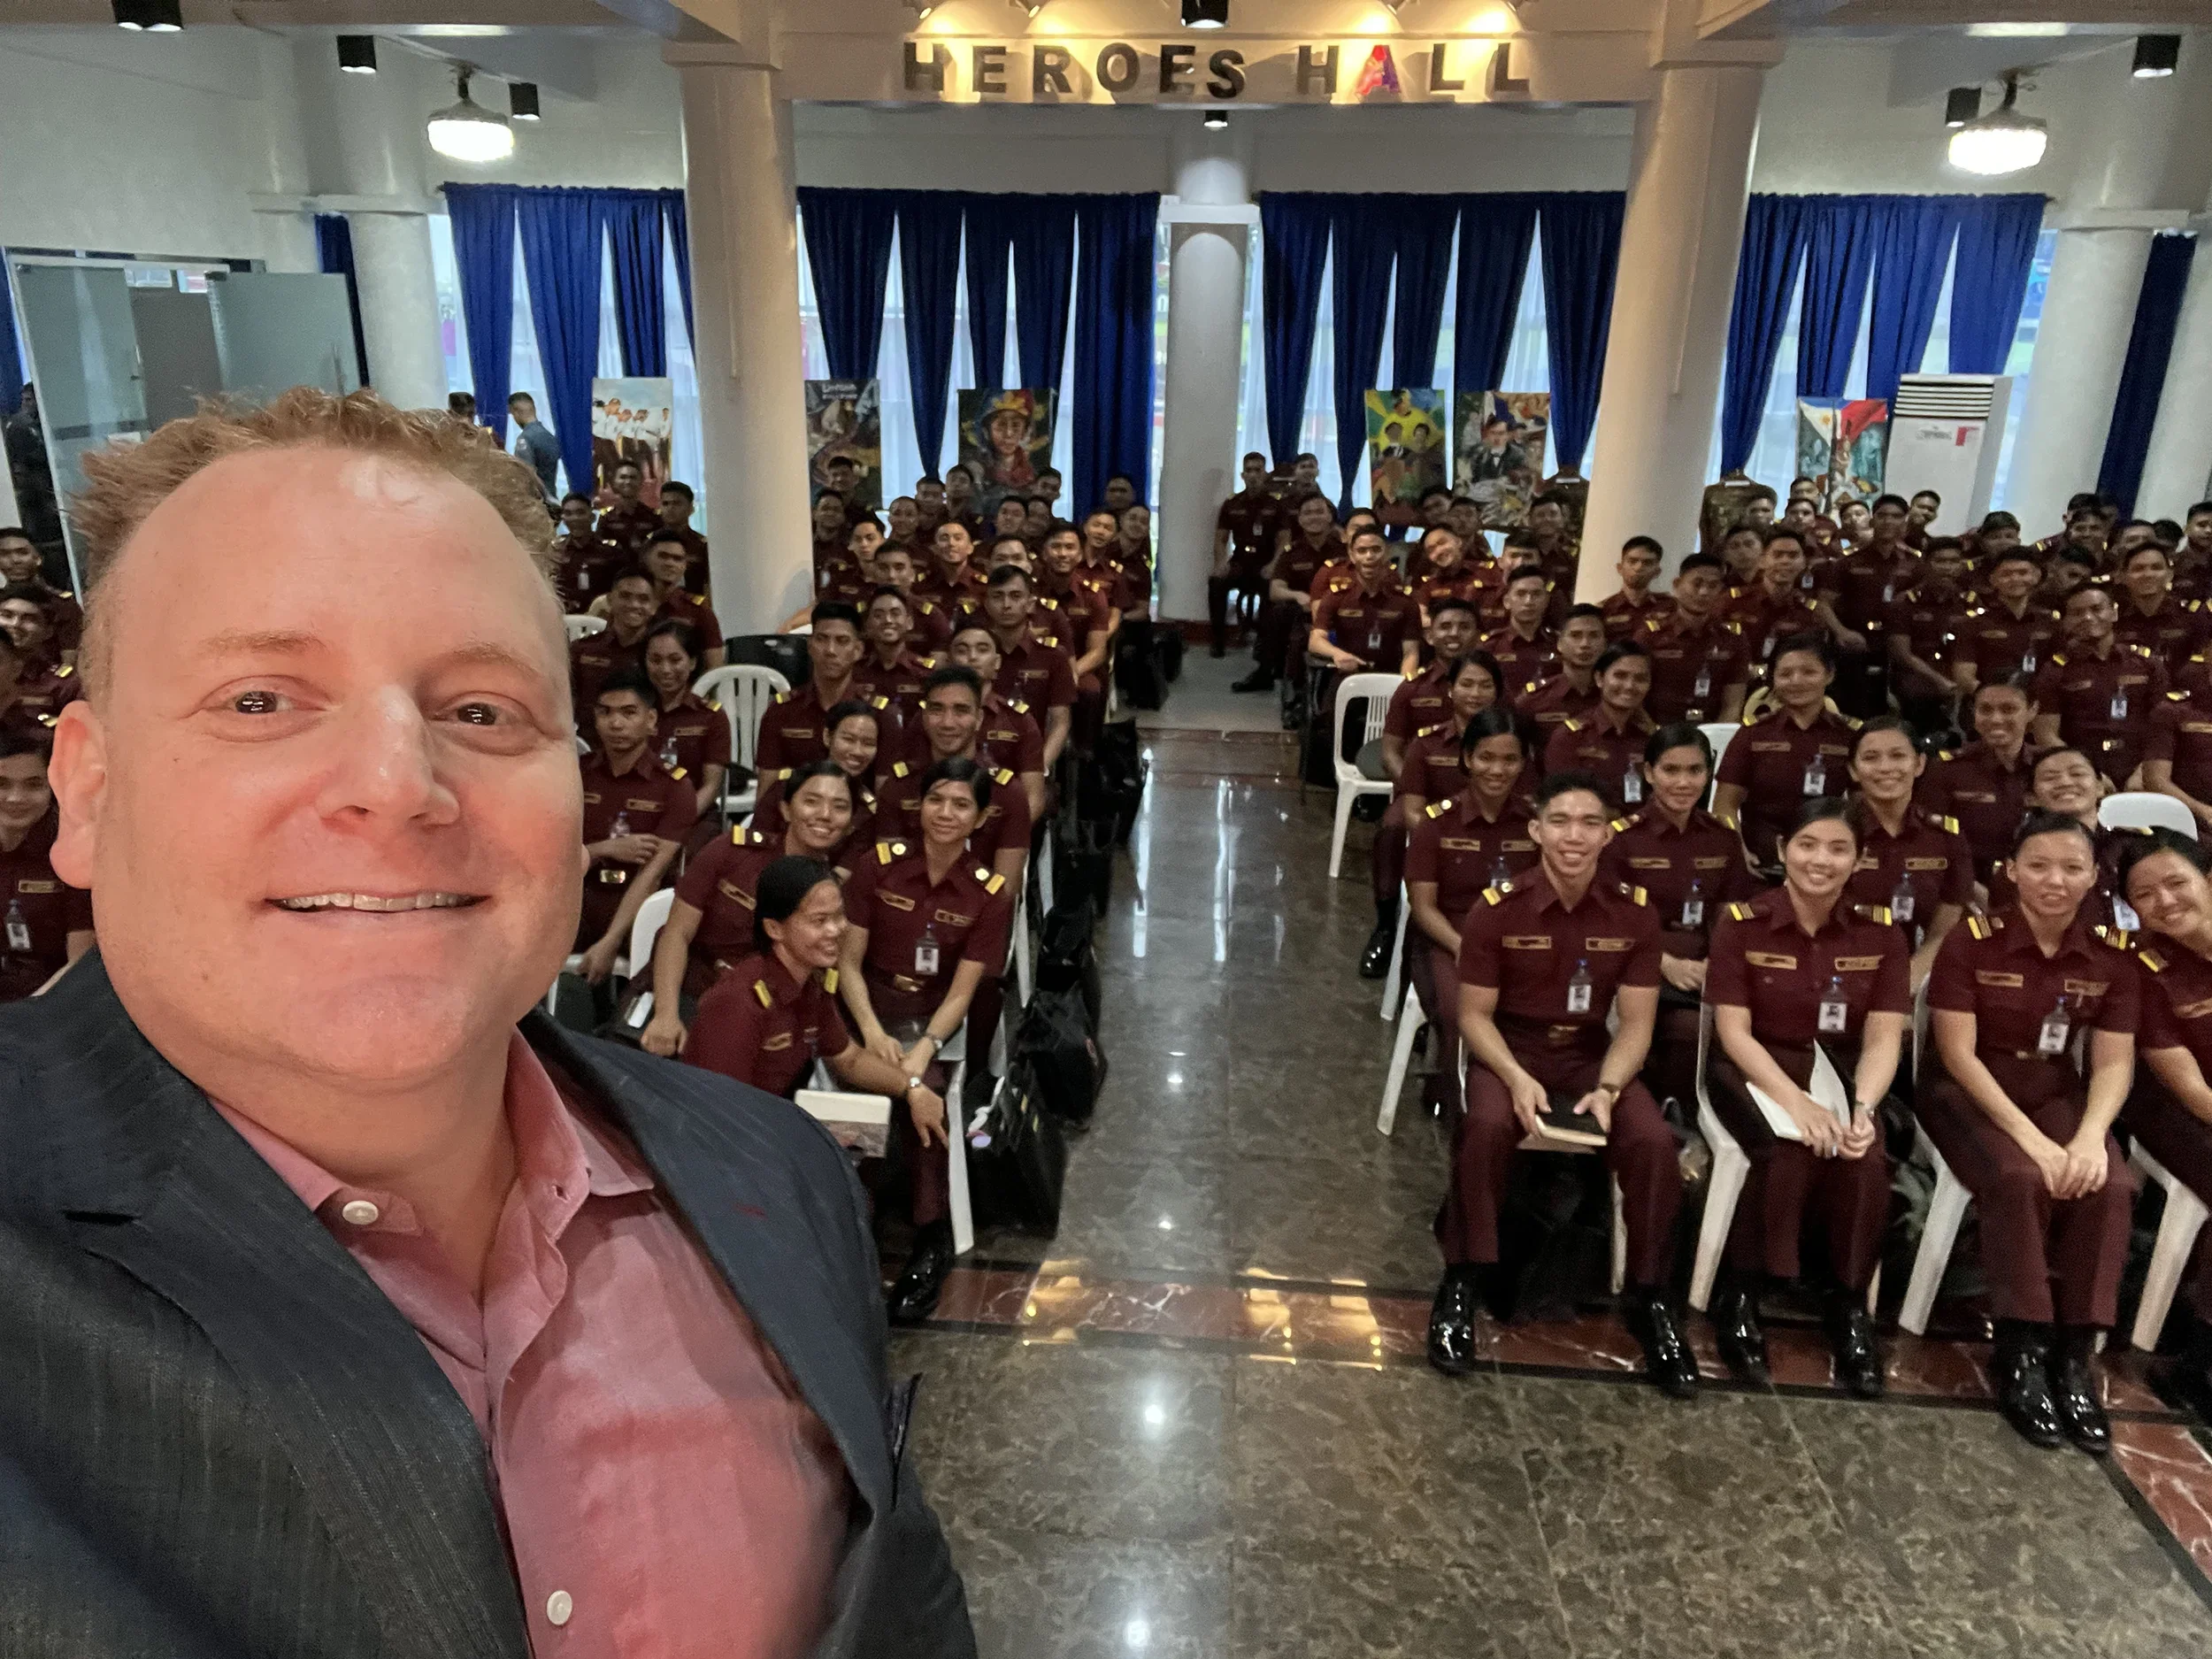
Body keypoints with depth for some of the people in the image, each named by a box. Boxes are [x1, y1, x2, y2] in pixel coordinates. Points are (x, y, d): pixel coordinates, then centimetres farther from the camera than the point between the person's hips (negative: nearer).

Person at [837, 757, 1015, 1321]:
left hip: (936, 1019, 0)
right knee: (915, 1093, -27)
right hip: (872, 1007, 1)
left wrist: (923, 1049, -23)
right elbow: (848, 961, -3)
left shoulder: (991, 893, -5)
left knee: (922, 1089, -28)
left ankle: (932, 1243, -12)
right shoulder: (880, 864, -4)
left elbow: (962, 993, -8)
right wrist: (872, 1032, -18)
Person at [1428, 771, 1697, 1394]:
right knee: (1487, 1128, -34)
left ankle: (1649, 1299, -1)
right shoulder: (1496, 909, -12)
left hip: (1593, 1054, 2)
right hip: (1510, 1049, -2)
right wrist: (1517, 1079, -24)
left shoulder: (1634, 913, -5)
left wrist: (1608, 1089, -21)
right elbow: (1475, 1015, -7)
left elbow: (1635, 1023, -3)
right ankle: (1461, 1283, -14)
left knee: (1654, 1143, -25)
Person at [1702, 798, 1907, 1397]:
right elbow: (1734, 1031, -12)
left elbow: (1884, 1037, -6)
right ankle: (1739, 1295, -11)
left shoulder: (1880, 932, 0)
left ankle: (1849, 1305, -5)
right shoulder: (1741, 923, -8)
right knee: (1788, 1153, -32)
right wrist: (1796, 1101, -27)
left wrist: (1863, 1108, -25)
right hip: (1754, 1071, -2)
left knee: (1864, 1162, -28)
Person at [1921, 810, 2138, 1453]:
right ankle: (2021, 1351, -18)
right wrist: (2030, 1136, -24)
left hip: (2057, 1093, 4)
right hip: (1968, 1089, -4)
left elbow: (2114, 1061, -1)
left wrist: (2091, 1135, -21)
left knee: (2108, 1186, -25)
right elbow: (1958, 1054, -14)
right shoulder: (1972, 940, -12)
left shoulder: (2112, 955, 0)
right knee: (2019, 1178, -31)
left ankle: (2075, 1354, -13)